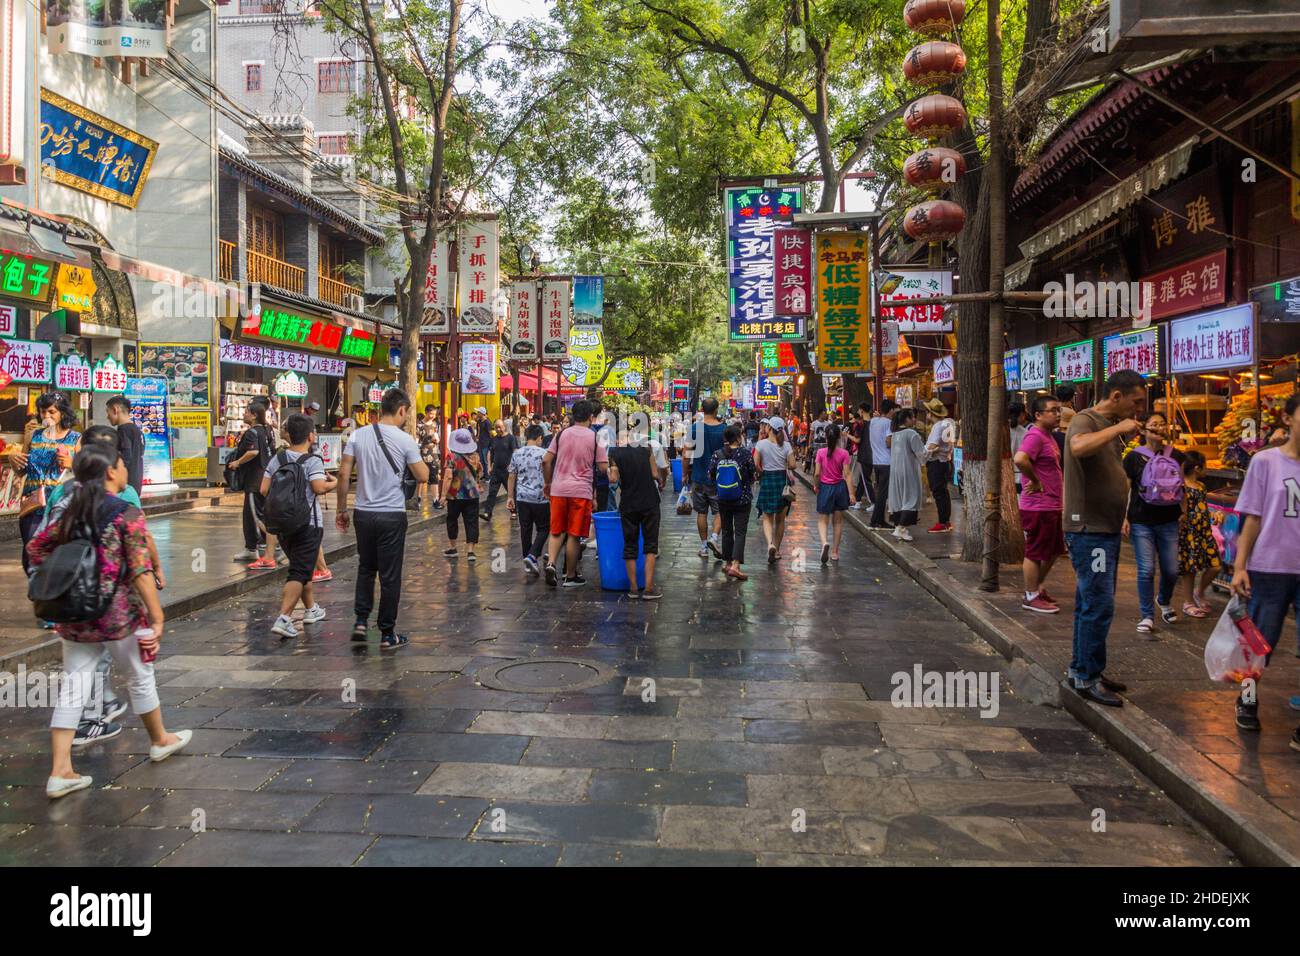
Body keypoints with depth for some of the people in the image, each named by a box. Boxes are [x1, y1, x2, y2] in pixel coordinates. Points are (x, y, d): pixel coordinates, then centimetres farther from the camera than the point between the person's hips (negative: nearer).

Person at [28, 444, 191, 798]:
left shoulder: (71, 512, 5)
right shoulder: (127, 514, -14)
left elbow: (36, 548, 14)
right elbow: (141, 572, -20)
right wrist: (157, 619, -20)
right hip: (119, 614, -5)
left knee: (72, 688, 9)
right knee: (140, 679, 15)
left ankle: (60, 772, 8)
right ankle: (160, 741, 34)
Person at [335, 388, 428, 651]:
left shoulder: (359, 435, 1)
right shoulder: (405, 439, -8)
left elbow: (343, 474, 0)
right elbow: (423, 476, -3)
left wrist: (341, 509, 9)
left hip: (364, 513, 4)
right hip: (392, 515, -3)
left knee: (365, 569, 22)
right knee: (390, 576, 5)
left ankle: (361, 622, 19)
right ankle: (387, 634, 12)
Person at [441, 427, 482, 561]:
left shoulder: (453, 457, -13)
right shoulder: (475, 456, 0)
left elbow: (448, 477, -18)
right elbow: (480, 473, 15)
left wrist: (444, 494, -15)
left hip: (455, 495, -3)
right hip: (473, 495, 3)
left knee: (452, 520, 16)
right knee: (472, 522, 3)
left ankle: (452, 548, 26)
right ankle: (470, 551, -3)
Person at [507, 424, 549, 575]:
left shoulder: (516, 454, 5)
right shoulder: (543, 453, -8)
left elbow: (512, 477, 8)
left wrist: (510, 497, 14)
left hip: (522, 498, 4)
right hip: (540, 498, -4)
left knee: (525, 530, 11)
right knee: (543, 529, 7)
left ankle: (528, 563, 17)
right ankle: (532, 556, -12)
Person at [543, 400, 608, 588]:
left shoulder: (561, 434, 5)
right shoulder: (595, 437, -2)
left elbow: (546, 461, 2)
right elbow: (604, 467, -6)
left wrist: (547, 483, 15)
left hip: (558, 489, 3)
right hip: (582, 491, -2)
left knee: (557, 531, 13)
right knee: (574, 535, 4)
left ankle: (550, 562, -8)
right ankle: (570, 576, 13)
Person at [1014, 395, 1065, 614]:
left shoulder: (1048, 436, 15)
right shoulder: (1035, 436, -17)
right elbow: (1020, 459, -36)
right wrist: (1035, 482, -23)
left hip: (1052, 506, 10)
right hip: (1038, 507, -10)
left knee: (1054, 551, 19)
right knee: (1035, 553, 0)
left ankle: (1038, 587, 32)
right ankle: (1031, 597, 11)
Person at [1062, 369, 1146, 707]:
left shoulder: (1111, 426, 16)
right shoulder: (1085, 421, -14)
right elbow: (1079, 446, -39)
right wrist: (1119, 428, -27)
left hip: (1106, 529, 10)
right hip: (1089, 530, -10)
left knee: (1091, 605, 16)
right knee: (1099, 606, -8)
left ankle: (1082, 669, 26)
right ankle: (1087, 678, 2)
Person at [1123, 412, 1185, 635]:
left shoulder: (1176, 456, 6)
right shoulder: (1134, 457, -4)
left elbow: (1181, 486, 16)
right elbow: (1125, 489, -3)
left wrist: (1183, 510, 10)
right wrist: (1124, 518, -8)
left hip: (1168, 521, 3)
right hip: (1141, 522, -3)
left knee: (1171, 570, 7)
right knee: (1146, 570, -4)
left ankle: (1164, 601, 38)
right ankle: (1147, 616, 10)